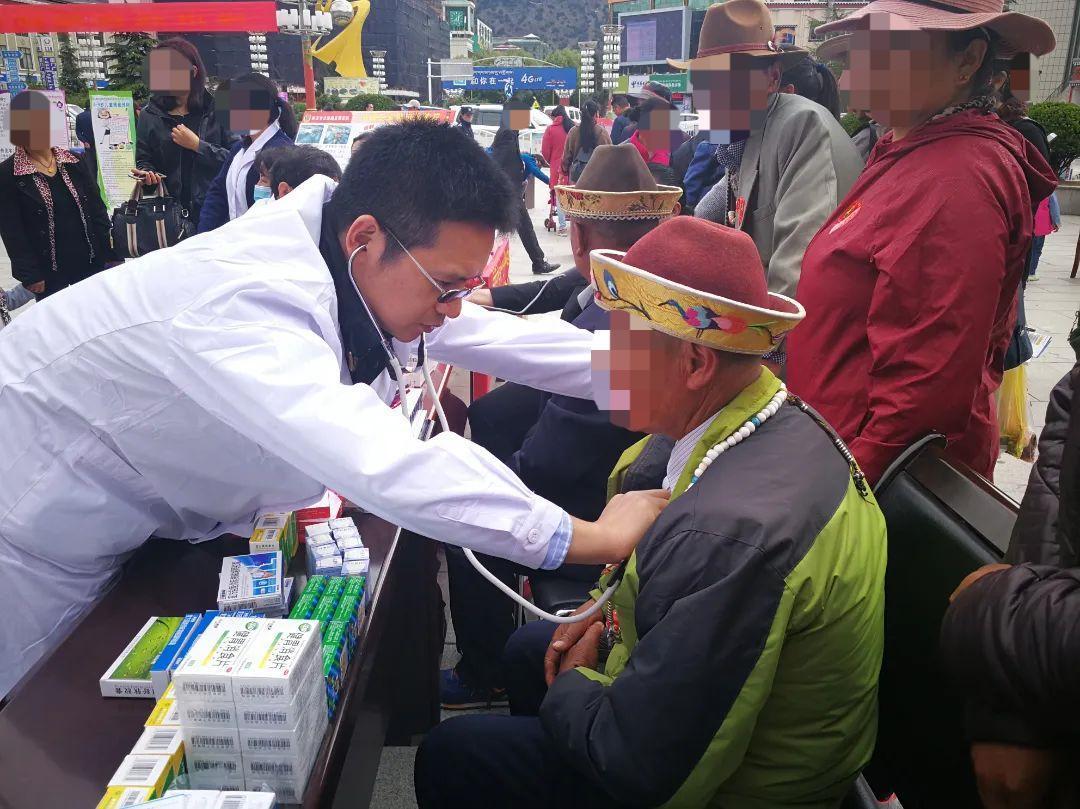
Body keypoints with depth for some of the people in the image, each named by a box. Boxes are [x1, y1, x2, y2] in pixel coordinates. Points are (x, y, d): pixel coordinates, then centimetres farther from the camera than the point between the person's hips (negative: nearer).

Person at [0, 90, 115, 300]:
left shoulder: (73, 162, 4)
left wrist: (107, 251, 2)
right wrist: (29, 275, -13)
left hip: (91, 261, 4)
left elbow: (97, 208, 8)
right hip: (49, 272, -4)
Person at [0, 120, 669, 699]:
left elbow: (496, 337, -5)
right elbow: (381, 465, -52)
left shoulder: (366, 274, -14)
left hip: (138, 514, 8)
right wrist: (591, 537, -46)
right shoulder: (249, 299, -41)